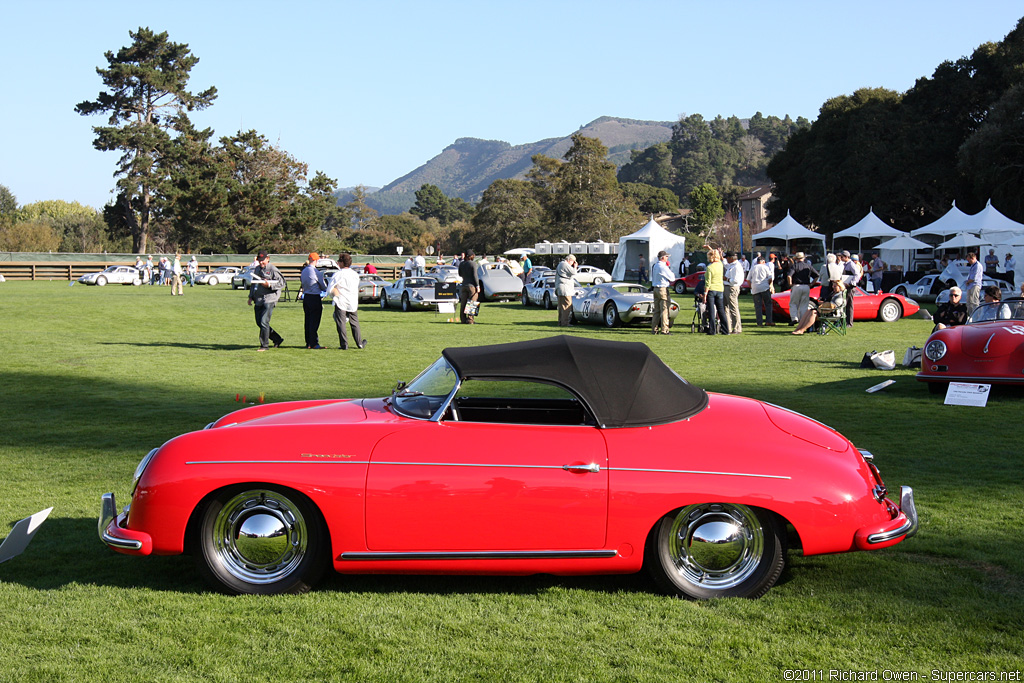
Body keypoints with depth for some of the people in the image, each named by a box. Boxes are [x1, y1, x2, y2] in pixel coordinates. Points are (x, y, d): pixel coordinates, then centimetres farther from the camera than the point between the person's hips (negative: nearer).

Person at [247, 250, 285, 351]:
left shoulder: (273, 270, -6)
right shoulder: (257, 269, 18)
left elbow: (281, 283, -10)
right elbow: (253, 284, 26)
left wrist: (269, 285, -22)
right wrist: (251, 297, 19)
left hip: (269, 299, -8)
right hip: (258, 300, 8)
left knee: (264, 322, -12)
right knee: (259, 323, 10)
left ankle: (264, 345, -3)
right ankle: (277, 339, 23)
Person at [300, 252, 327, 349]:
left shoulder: (303, 271, 8)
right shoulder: (316, 272, -15)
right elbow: (323, 286, -6)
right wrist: (325, 290, 14)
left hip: (306, 297, 8)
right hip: (315, 298, -8)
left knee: (307, 321, 12)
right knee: (314, 322, -5)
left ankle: (308, 343, 16)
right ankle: (314, 343, -5)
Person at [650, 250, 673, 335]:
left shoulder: (655, 266, 12)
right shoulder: (663, 267, -15)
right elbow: (672, 278, -9)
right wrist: (670, 269, 6)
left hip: (655, 289, 9)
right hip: (663, 289, -9)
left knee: (656, 310, 12)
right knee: (664, 310, -5)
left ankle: (654, 329, 12)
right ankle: (664, 330, -6)